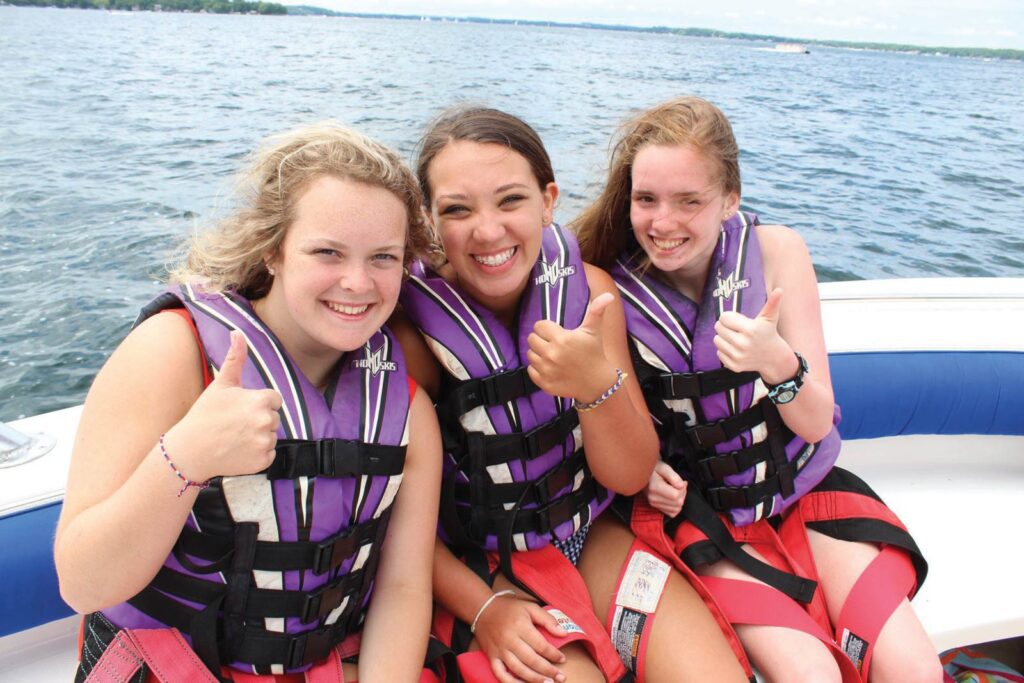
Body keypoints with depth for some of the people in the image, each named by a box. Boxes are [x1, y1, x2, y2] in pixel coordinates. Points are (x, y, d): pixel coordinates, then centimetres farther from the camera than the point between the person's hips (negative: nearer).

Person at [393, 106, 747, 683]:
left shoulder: (587, 288, -9)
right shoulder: (409, 325, -19)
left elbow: (630, 477, -9)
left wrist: (597, 385, -28)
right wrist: (483, 607, -18)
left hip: (588, 535, 4)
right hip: (470, 566, -3)